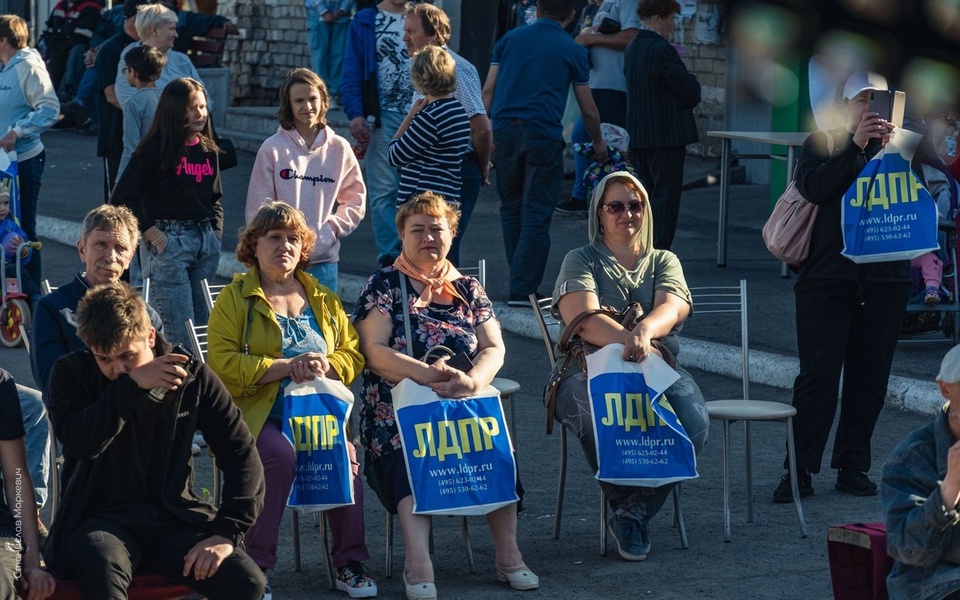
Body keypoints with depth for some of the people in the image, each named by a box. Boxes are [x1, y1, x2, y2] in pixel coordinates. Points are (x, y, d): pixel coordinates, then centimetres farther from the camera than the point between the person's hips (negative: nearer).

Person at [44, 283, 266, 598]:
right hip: (101, 519, -2)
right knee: (103, 572, -39)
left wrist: (227, 532, -12)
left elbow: (241, 454, -1)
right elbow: (79, 442, -20)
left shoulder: (191, 375, 1)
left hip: (174, 519, 2)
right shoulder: (72, 373, 0)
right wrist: (132, 385, -22)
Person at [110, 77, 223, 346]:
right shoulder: (155, 149, -7)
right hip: (168, 241, -7)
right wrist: (154, 236, -11)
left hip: (205, 241, 7)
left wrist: (216, 233, 10)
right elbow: (122, 199, -9)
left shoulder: (208, 150, 13)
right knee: (178, 333, -10)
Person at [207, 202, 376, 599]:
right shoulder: (234, 300, 4)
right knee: (280, 456, -34)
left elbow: (352, 353, 15)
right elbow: (223, 365, -8)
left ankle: (350, 563, -15)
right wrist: (285, 367, -17)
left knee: (344, 455, -27)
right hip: (258, 415, -3)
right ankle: (255, 565, -23)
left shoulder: (323, 300, 19)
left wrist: (327, 366, -9)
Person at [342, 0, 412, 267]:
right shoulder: (365, 21, 4)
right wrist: (355, 114, -11)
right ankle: (390, 257, -1)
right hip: (384, 117, -2)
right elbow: (352, 72, 0)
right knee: (383, 190, -4)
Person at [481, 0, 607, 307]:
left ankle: (520, 279, 22)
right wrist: (598, 144, 27)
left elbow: (488, 90, 7)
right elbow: (588, 110, 12)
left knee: (511, 209, 16)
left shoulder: (510, 38, 12)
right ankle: (522, 290, -5)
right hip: (543, 135, -3)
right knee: (536, 216, -1)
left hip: (505, 131, 4)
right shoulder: (572, 51, 5)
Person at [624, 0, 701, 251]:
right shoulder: (662, 50, -17)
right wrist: (692, 93, 8)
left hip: (638, 135, 8)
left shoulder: (631, 49, 10)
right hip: (666, 135, -8)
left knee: (647, 195, 15)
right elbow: (692, 91, -15)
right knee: (666, 197, -3)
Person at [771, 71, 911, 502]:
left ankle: (853, 467, 16)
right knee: (818, 374, -6)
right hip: (828, 277, -3)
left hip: (884, 279, 3)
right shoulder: (824, 144, 5)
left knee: (870, 377, 6)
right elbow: (814, 188, -14)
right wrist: (856, 145, -21)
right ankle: (800, 470, -2)